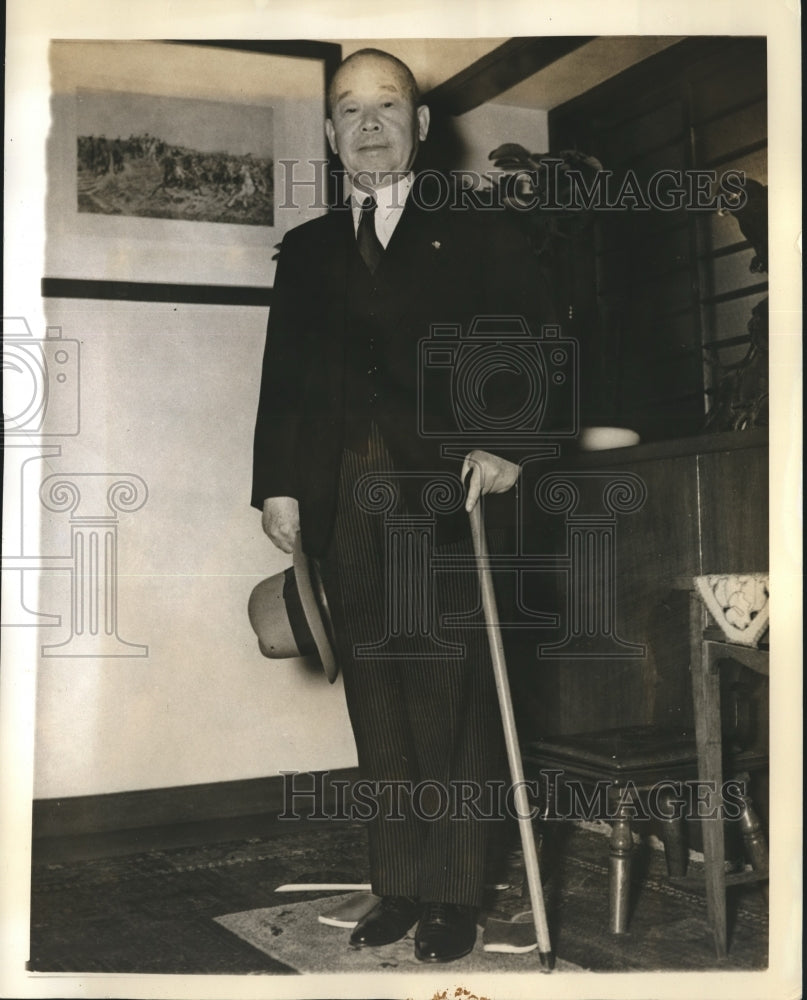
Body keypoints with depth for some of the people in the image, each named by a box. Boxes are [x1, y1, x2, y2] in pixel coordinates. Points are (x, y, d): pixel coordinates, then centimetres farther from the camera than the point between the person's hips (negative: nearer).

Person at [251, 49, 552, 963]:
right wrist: (276, 484, 3)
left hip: (449, 496, -3)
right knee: (379, 709, 6)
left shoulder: (476, 232, 10)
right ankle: (398, 888, 16)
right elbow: (283, 378, 14)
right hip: (345, 507, 3)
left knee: (453, 706, -1)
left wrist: (505, 443, -14)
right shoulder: (306, 250, 19)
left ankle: (454, 896, 10)